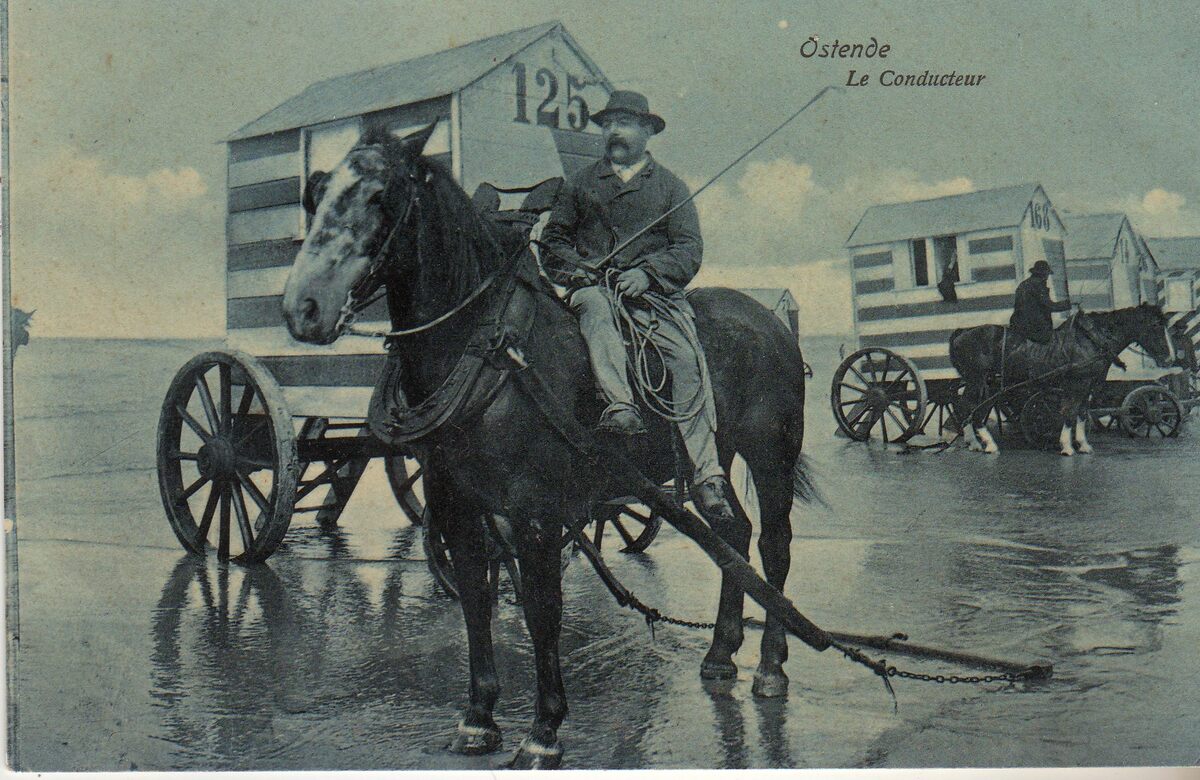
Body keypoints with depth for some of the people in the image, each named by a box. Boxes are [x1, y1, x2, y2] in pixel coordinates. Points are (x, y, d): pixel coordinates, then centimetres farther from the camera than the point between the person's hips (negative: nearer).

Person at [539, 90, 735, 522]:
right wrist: (576, 267, -1)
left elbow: (689, 248, 6)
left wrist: (647, 272, -12)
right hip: (591, 283, 1)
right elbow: (554, 236, 21)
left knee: (688, 357, -24)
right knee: (596, 310, -38)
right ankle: (619, 405, -57)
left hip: (651, 288, -1)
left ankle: (706, 476, -28)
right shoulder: (581, 183, 23)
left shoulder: (669, 186, 17)